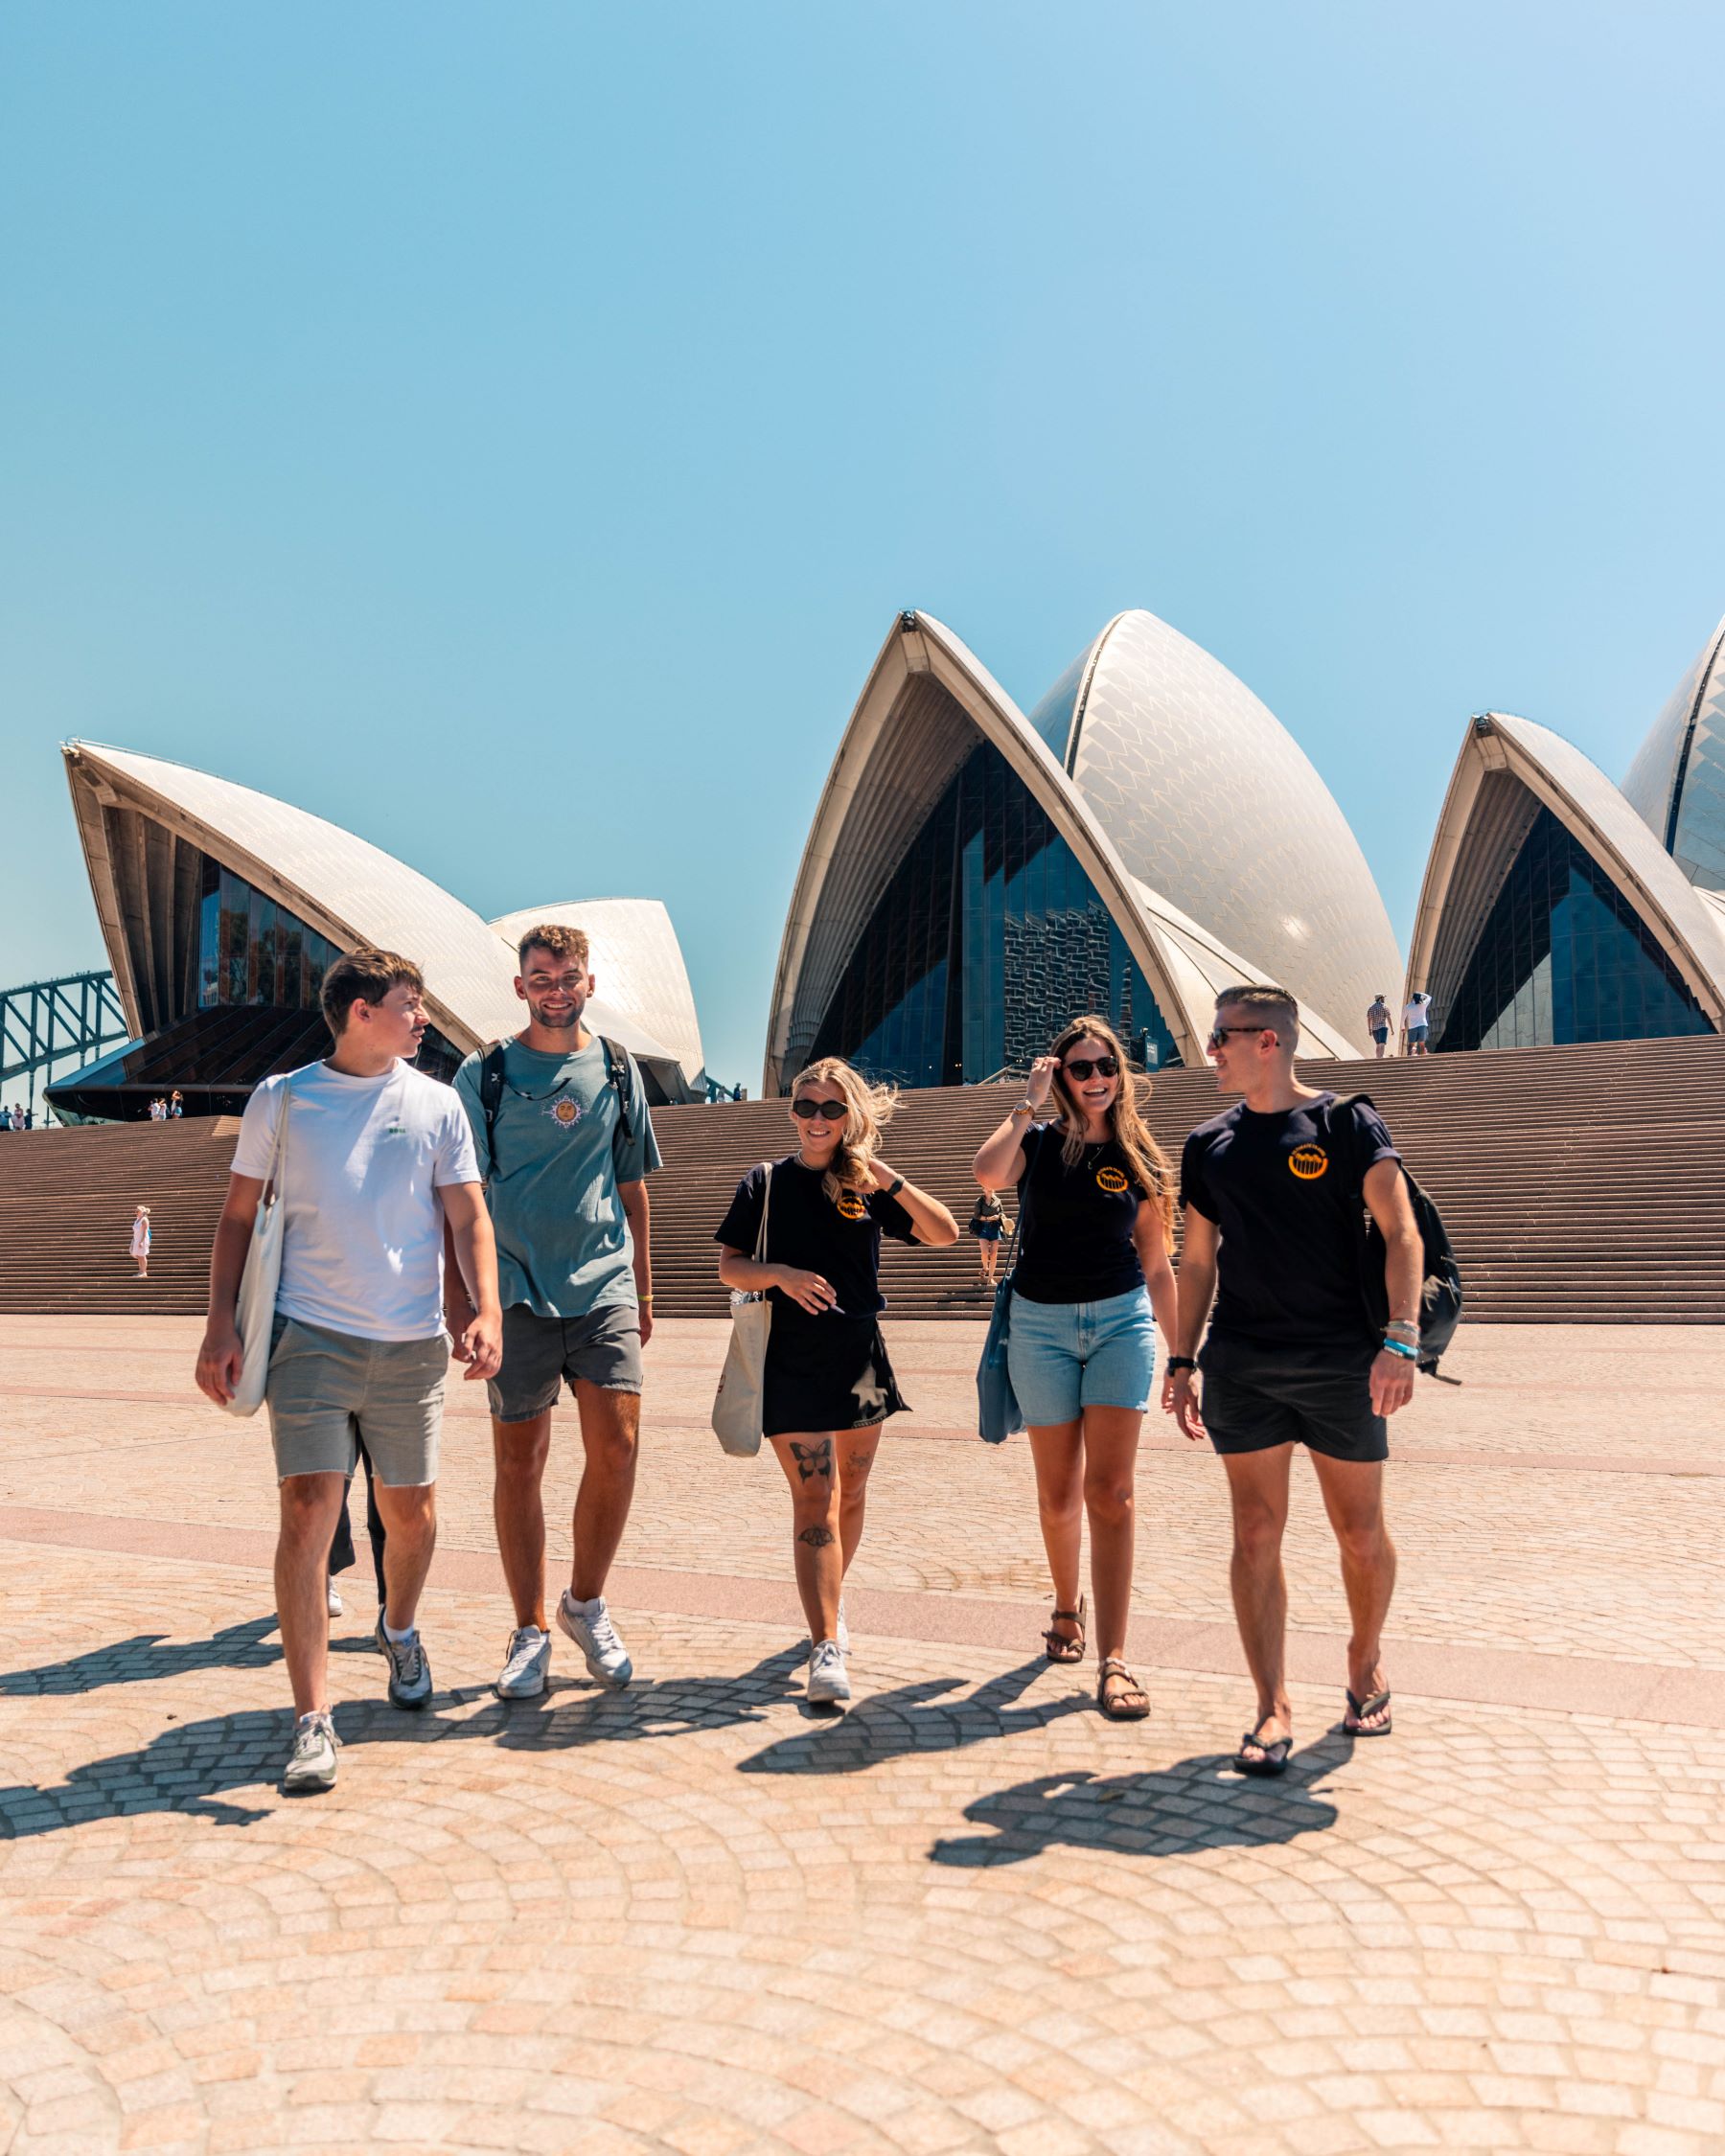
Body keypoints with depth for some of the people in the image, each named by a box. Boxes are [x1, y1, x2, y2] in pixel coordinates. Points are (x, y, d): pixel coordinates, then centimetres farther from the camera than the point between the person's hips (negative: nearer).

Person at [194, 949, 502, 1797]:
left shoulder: (435, 1103, 6)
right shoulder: (280, 1099, 4)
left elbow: (469, 1217, 3)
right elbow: (238, 1216, 8)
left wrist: (488, 1310, -11)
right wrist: (221, 1323, -2)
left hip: (412, 1343, 2)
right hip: (310, 1336, -2)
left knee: (410, 1511, 12)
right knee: (307, 1512, -11)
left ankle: (399, 1631, 42)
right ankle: (312, 1723, -6)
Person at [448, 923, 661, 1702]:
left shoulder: (618, 1070, 10)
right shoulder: (485, 1074, 2)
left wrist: (643, 1291, 16)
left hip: (604, 1287, 2)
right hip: (519, 1291, -2)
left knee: (617, 1443, -7)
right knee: (518, 1460, 4)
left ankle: (586, 1603, 15)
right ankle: (530, 1630, 17)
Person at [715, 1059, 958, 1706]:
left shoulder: (867, 1186, 5)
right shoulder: (766, 1182, 1)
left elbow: (944, 1234, -1)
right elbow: (730, 1267, -1)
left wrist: (889, 1180, -13)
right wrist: (781, 1274, -20)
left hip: (860, 1357, 3)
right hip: (792, 1361, -3)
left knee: (850, 1492, 14)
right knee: (813, 1501, -8)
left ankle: (832, 1599, 37)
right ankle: (826, 1647, -7)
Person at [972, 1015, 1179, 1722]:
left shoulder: (1139, 1158, 5)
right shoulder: (1038, 1140, 0)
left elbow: (1158, 1267, 9)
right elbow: (987, 1171, -25)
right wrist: (1029, 1102, -15)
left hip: (1120, 1320, 0)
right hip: (1042, 1324, 0)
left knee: (1110, 1490, -9)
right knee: (1058, 1491, 10)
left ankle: (1113, 1659, -9)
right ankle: (1067, 1609, 35)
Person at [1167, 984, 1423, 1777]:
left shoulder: (1345, 1124, -3)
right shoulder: (1209, 1143, 10)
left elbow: (1401, 1231, -10)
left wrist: (1400, 1340, -22)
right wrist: (1182, 1362, 9)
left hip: (1341, 1359, -3)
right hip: (1241, 1363, 3)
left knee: (1360, 1534, 8)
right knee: (1256, 1533, 1)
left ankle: (1366, 1661, 33)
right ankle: (1273, 1711, 8)